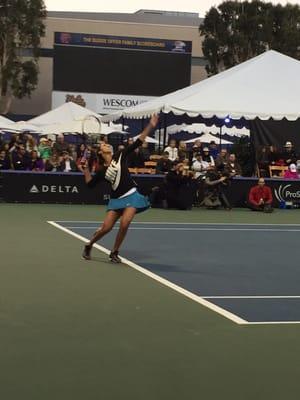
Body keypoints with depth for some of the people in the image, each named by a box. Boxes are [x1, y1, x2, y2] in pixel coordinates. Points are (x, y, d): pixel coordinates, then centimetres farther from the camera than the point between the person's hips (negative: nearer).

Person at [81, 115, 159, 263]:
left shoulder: (120, 156, 1)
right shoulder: (102, 171, 5)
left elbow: (137, 143, -3)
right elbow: (90, 183, 10)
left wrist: (150, 126, -9)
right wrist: (85, 168, 2)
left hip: (131, 196, -1)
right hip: (116, 199, 1)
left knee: (125, 223, -19)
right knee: (106, 228, -4)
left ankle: (114, 253, 1)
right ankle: (88, 246, 24)